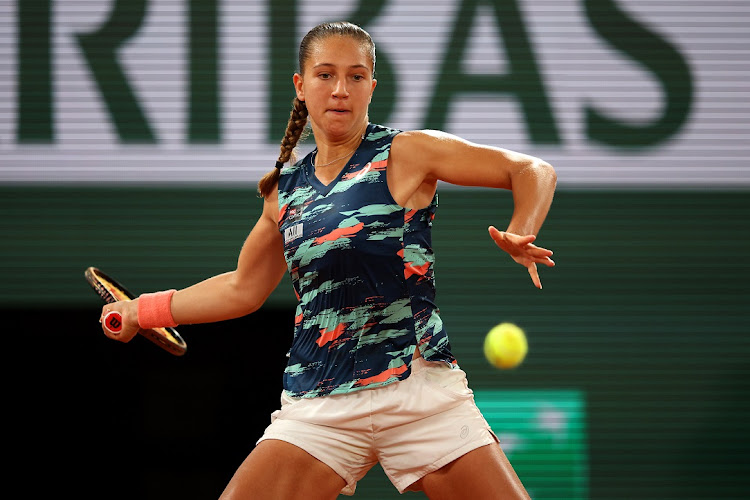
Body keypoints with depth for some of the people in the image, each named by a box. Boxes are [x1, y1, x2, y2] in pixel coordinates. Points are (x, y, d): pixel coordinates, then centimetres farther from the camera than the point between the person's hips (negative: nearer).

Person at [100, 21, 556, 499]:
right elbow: (243, 288, 28)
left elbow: (533, 171, 1)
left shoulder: (407, 153, -1)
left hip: (419, 387, -3)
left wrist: (519, 236, -17)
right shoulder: (285, 190, 12)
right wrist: (144, 310, 28)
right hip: (317, 410, 3)